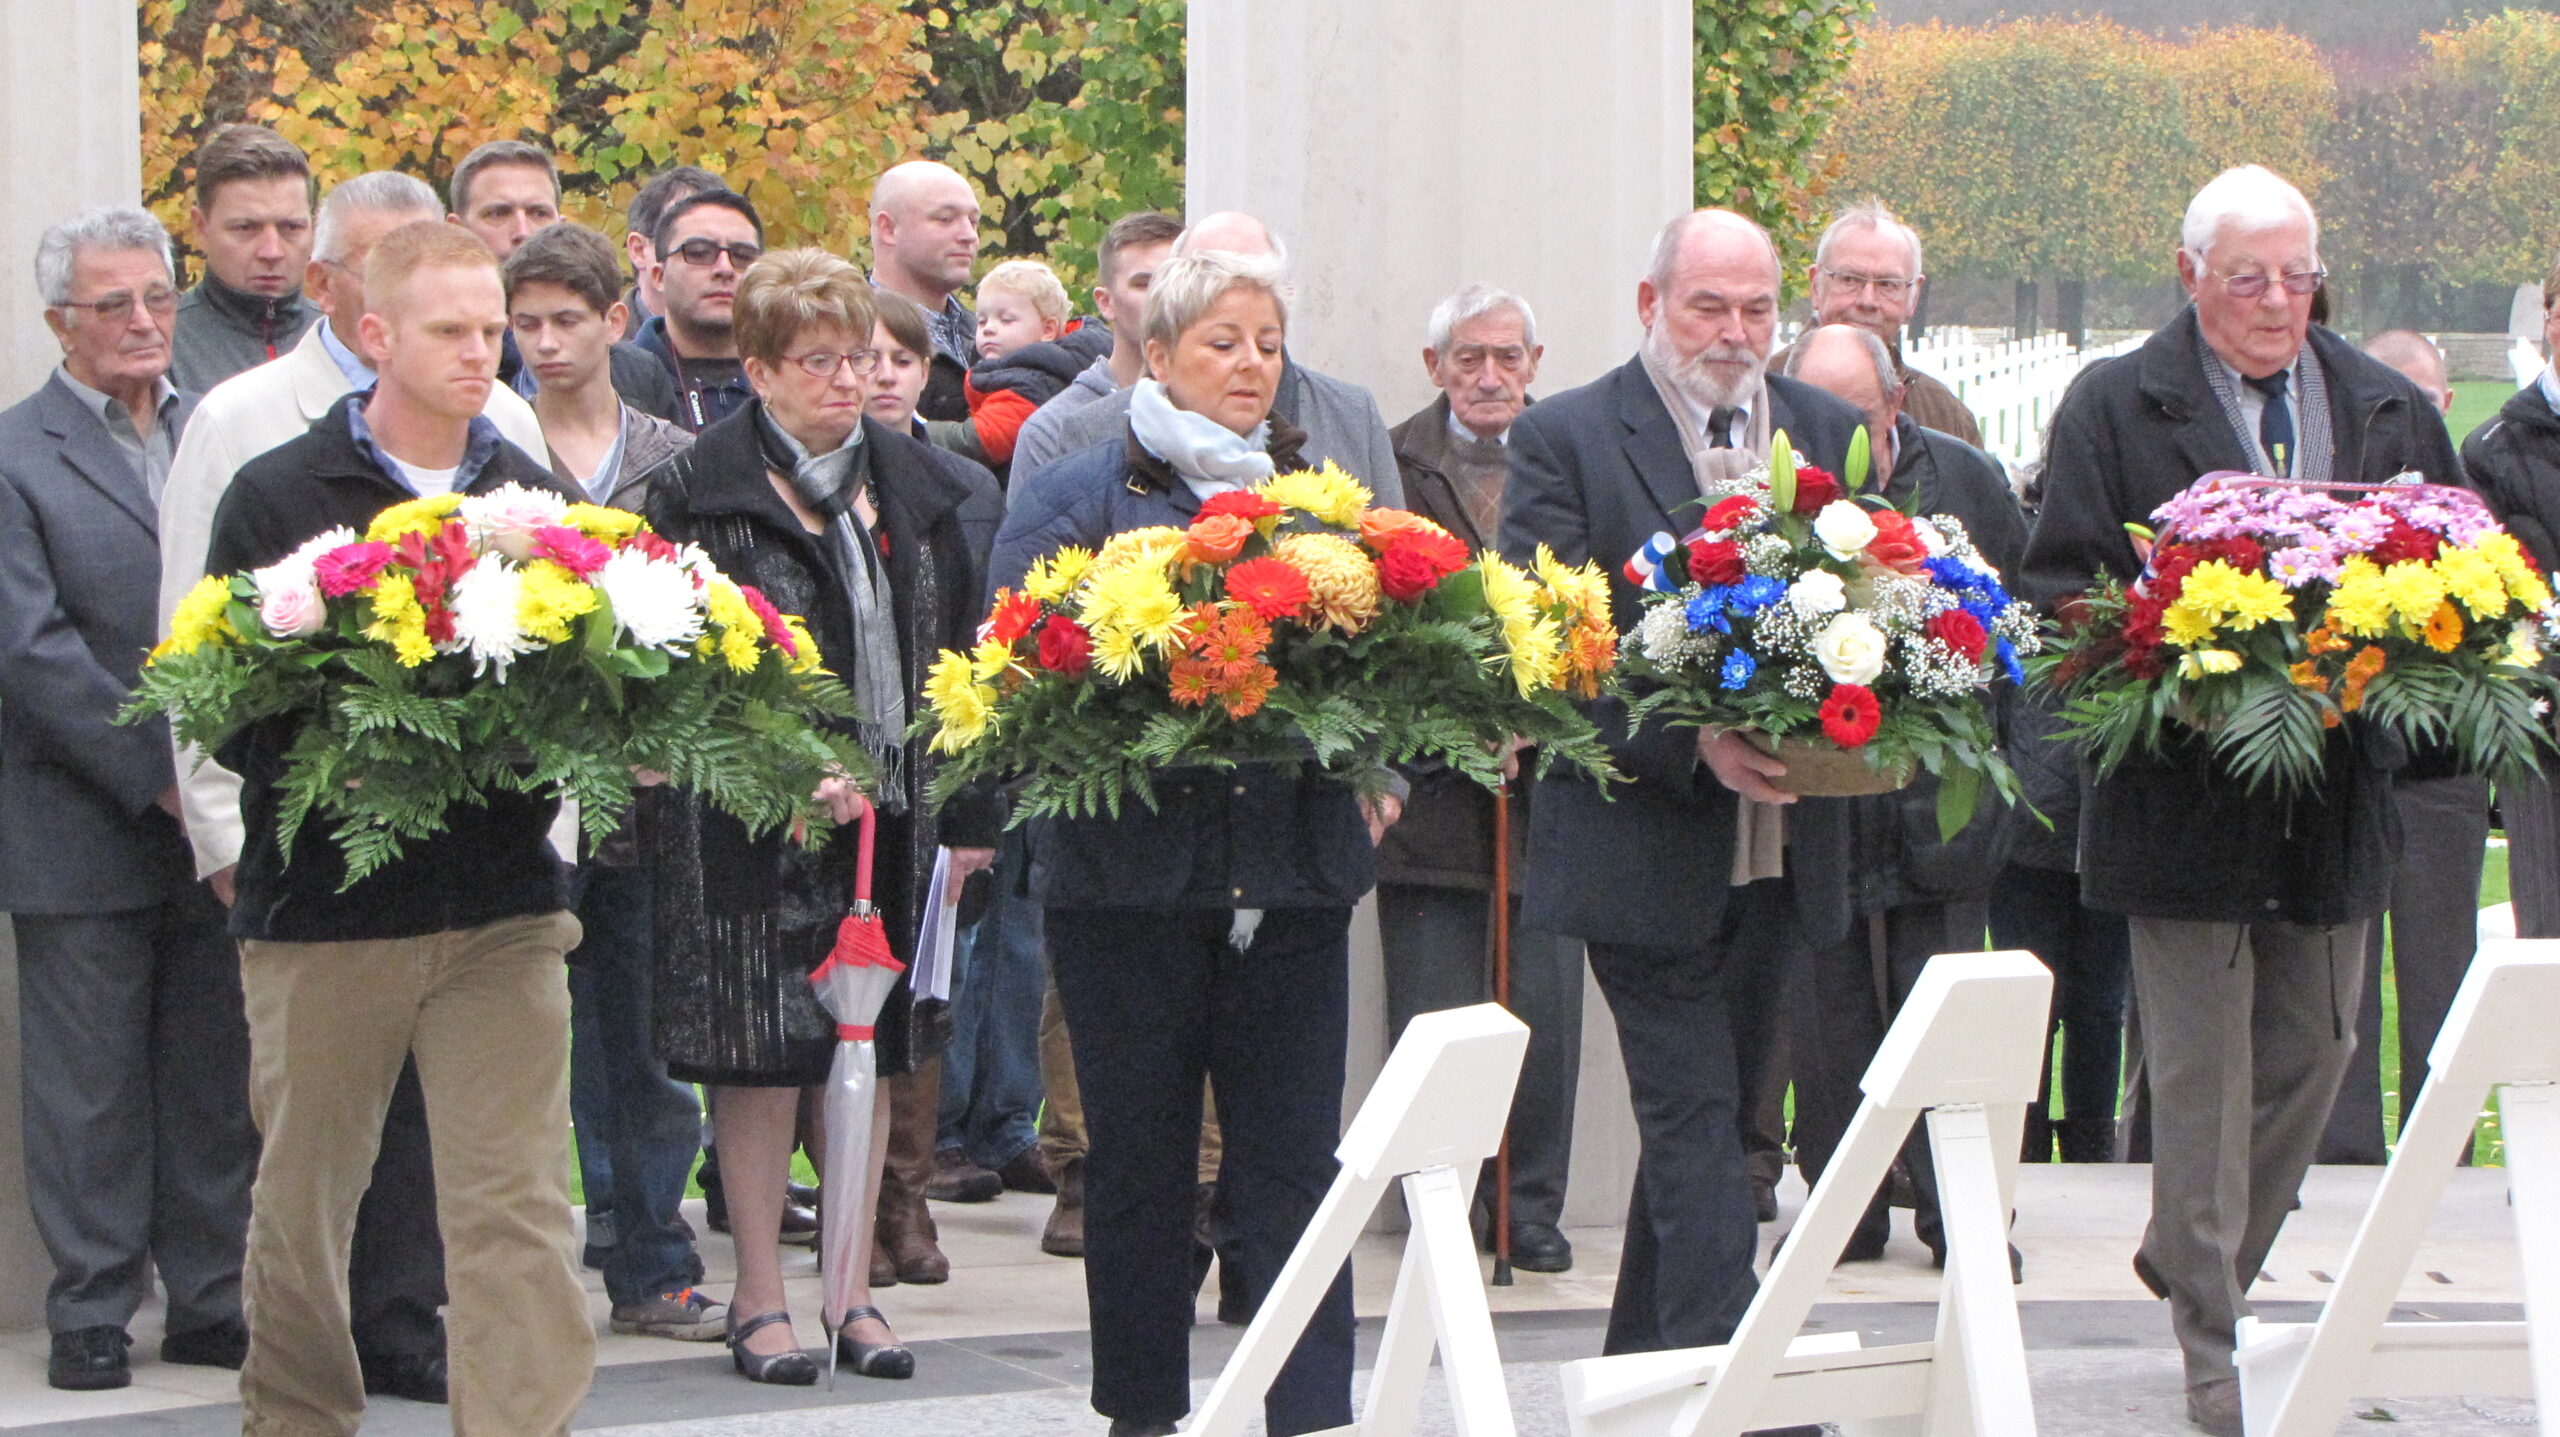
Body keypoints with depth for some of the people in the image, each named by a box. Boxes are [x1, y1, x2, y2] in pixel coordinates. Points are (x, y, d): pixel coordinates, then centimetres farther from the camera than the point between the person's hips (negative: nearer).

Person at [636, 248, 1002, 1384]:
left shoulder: (915, 485, 12)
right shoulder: (697, 492, -6)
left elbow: (951, 651, 14)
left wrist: (966, 811, 10)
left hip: (891, 808, 5)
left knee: (869, 1049, 8)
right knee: (764, 1056, -2)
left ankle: (853, 1289, 16)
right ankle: (759, 1298, 7)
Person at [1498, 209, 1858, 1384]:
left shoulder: (1828, 433, 11)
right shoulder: (1564, 439, -5)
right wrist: (1690, 743, -24)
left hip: (1775, 842, 5)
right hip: (1647, 844, -5)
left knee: (1698, 1124, 14)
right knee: (1695, 1125, -10)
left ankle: (1642, 1369, 25)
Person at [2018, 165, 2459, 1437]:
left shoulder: (2388, 413, 11)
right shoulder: (2114, 410, 0)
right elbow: (2063, 585, -3)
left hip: (2339, 799, 4)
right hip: (2186, 795, -4)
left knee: (2311, 1059, 11)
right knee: (2201, 1077, -4)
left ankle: (2197, 1266, 31)